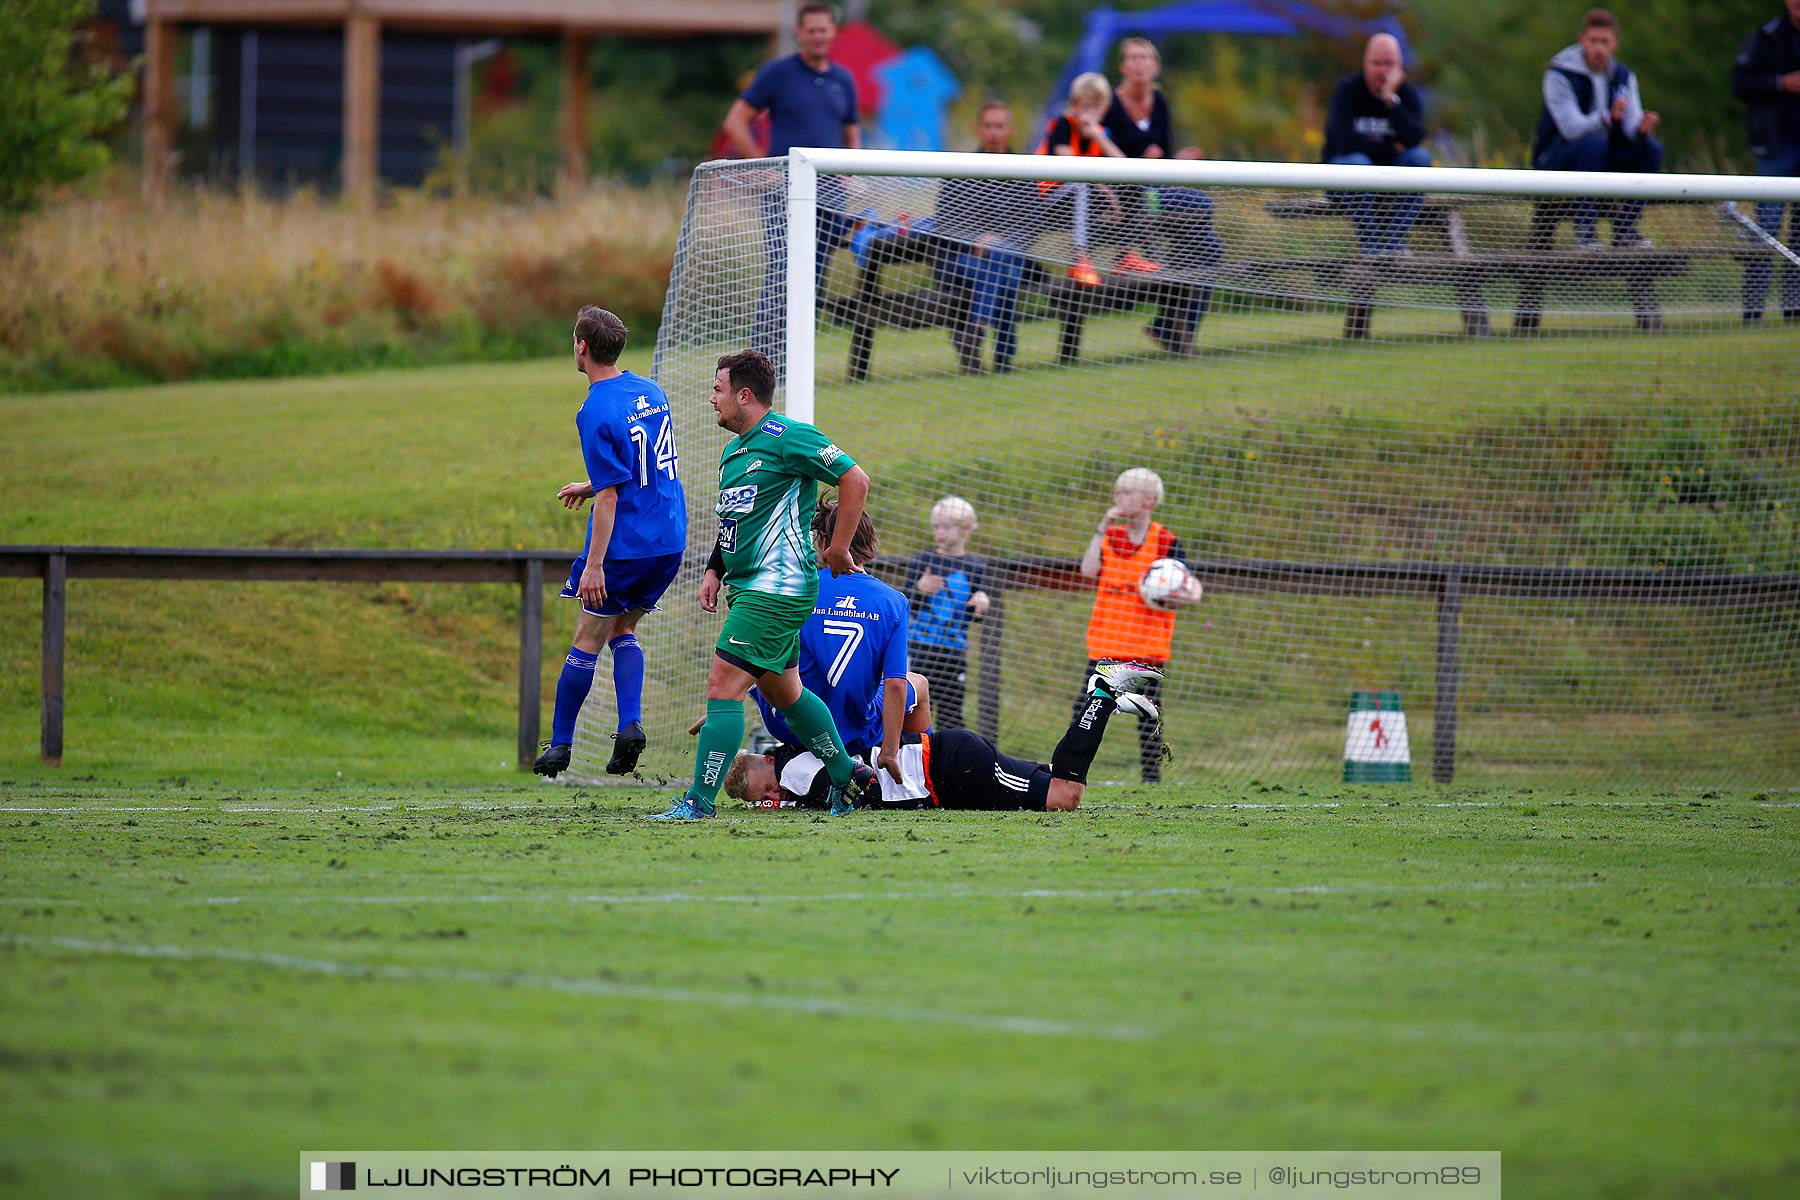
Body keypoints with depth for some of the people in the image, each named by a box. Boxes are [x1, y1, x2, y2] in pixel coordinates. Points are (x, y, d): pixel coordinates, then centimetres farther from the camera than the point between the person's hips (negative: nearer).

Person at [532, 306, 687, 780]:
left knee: (588, 639, 5)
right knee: (623, 630, 18)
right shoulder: (650, 392, 6)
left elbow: (611, 494, -20)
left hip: (625, 543, -7)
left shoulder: (597, 412, -17)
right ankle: (630, 724, 0)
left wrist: (594, 563, -19)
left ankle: (560, 743, 13)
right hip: (669, 540, 7)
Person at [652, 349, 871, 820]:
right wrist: (714, 571, 15)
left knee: (723, 687, -13)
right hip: (747, 587, 10)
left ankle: (700, 801, -13)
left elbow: (855, 479, -14)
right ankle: (847, 778, 31)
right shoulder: (733, 450, 15)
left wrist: (838, 549, -13)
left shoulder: (788, 438, -13)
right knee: (784, 692, 18)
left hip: (776, 590, -10)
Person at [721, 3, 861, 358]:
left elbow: (852, 138, 20)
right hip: (785, 192, -4)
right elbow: (735, 123, 2)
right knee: (780, 275, -13)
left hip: (829, 192, 4)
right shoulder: (777, 73, 0)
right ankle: (763, 353, -12)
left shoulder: (843, 80, 13)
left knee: (814, 278, 3)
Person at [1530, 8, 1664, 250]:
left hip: (1600, 159, 5)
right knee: (1594, 141, -36)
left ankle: (1624, 229, -11)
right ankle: (1584, 230, -34)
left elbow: (1631, 128, -8)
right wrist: (1607, 118, -46)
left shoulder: (1623, 76, 4)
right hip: (1555, 159, -5)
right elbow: (1571, 127, -27)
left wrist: (1641, 128, -34)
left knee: (1652, 148, -17)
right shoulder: (1560, 75, -14)